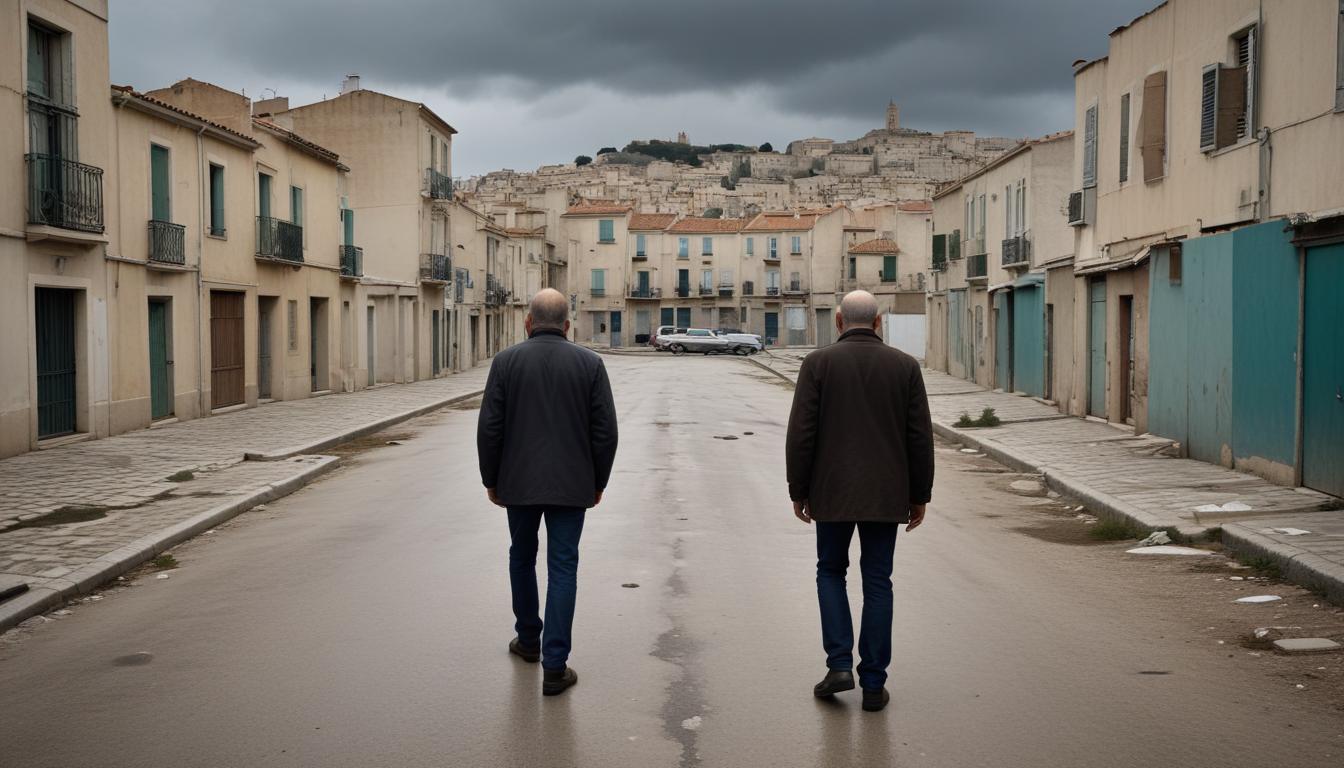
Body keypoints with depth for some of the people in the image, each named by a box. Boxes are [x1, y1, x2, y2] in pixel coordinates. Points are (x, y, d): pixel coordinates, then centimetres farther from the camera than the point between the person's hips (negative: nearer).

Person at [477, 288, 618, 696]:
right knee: (563, 568, 2)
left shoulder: (506, 361, -4)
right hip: (571, 484, 0)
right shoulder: (590, 363, -2)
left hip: (519, 481, 1)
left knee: (522, 557, 21)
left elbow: (489, 428, -4)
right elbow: (605, 430, -3)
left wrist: (491, 479, 7)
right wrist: (598, 481, 8)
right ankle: (555, 666, -1)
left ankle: (528, 639, 35)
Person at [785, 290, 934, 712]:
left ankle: (839, 664, 5)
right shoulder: (905, 366, 1)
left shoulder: (818, 363, -5)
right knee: (877, 583, 8)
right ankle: (873, 684, 9)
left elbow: (801, 434, -8)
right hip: (885, 494, 1)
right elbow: (920, 437, 0)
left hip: (833, 492, -1)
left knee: (831, 571, 17)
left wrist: (798, 491, 2)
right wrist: (919, 495, 8)